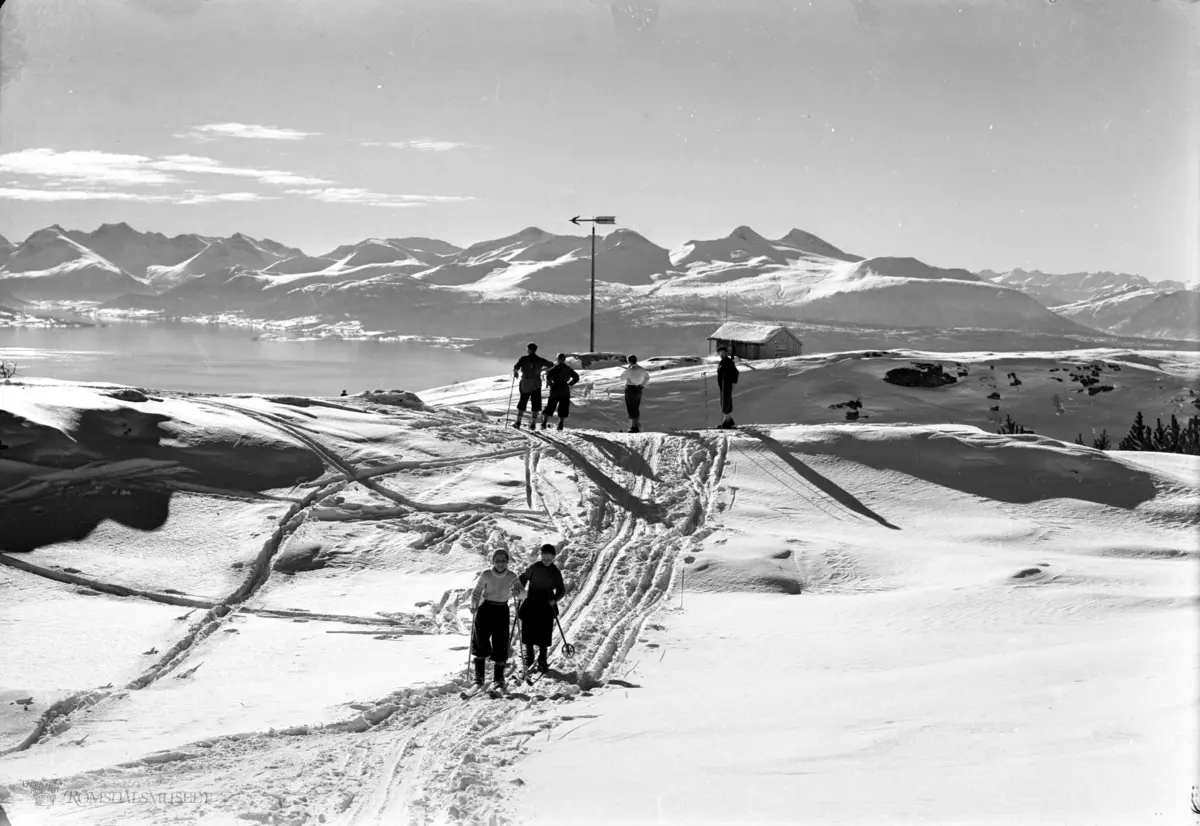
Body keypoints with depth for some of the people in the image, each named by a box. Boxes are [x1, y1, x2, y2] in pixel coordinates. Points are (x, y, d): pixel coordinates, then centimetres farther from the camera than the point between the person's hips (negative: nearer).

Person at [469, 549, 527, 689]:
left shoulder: (512, 577, -6)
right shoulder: (486, 575, -9)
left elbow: (523, 594, -15)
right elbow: (476, 592, -1)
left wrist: (518, 591, -38)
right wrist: (474, 605, -19)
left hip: (502, 611, 1)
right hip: (486, 609, -1)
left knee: (500, 644, -3)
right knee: (481, 642, -8)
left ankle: (499, 678, 7)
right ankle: (479, 676, 5)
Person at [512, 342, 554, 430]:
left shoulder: (523, 359, -7)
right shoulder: (540, 360, -2)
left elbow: (516, 367, -15)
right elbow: (551, 365, 12)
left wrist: (515, 372, 8)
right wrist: (542, 369, 29)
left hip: (525, 384, 0)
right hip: (536, 385, 0)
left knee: (522, 402, 14)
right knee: (535, 404, 7)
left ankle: (518, 422, 8)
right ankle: (533, 423, 1)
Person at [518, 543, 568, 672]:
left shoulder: (555, 572, -5)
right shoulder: (534, 568, -5)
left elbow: (561, 590, 5)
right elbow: (523, 578, 10)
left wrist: (554, 600, -12)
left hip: (547, 605, -1)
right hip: (531, 603, 1)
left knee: (544, 633, -3)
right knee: (528, 631, 2)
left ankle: (542, 661, 8)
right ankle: (529, 657, 20)